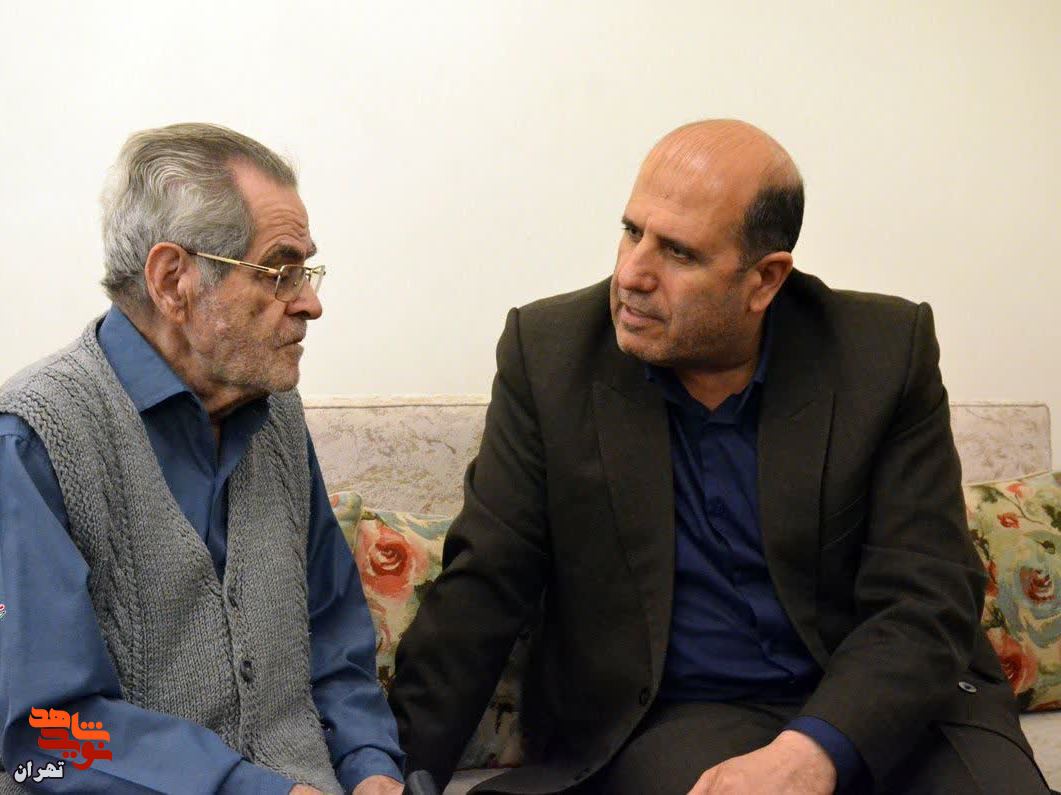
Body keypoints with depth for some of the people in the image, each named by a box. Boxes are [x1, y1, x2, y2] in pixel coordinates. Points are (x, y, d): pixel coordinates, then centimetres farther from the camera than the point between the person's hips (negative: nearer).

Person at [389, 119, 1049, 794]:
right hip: (674, 713, -1)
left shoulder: (887, 353, -4)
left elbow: (928, 598, -7)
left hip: (880, 704, 2)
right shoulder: (550, 352, -3)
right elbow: (485, 585, -2)